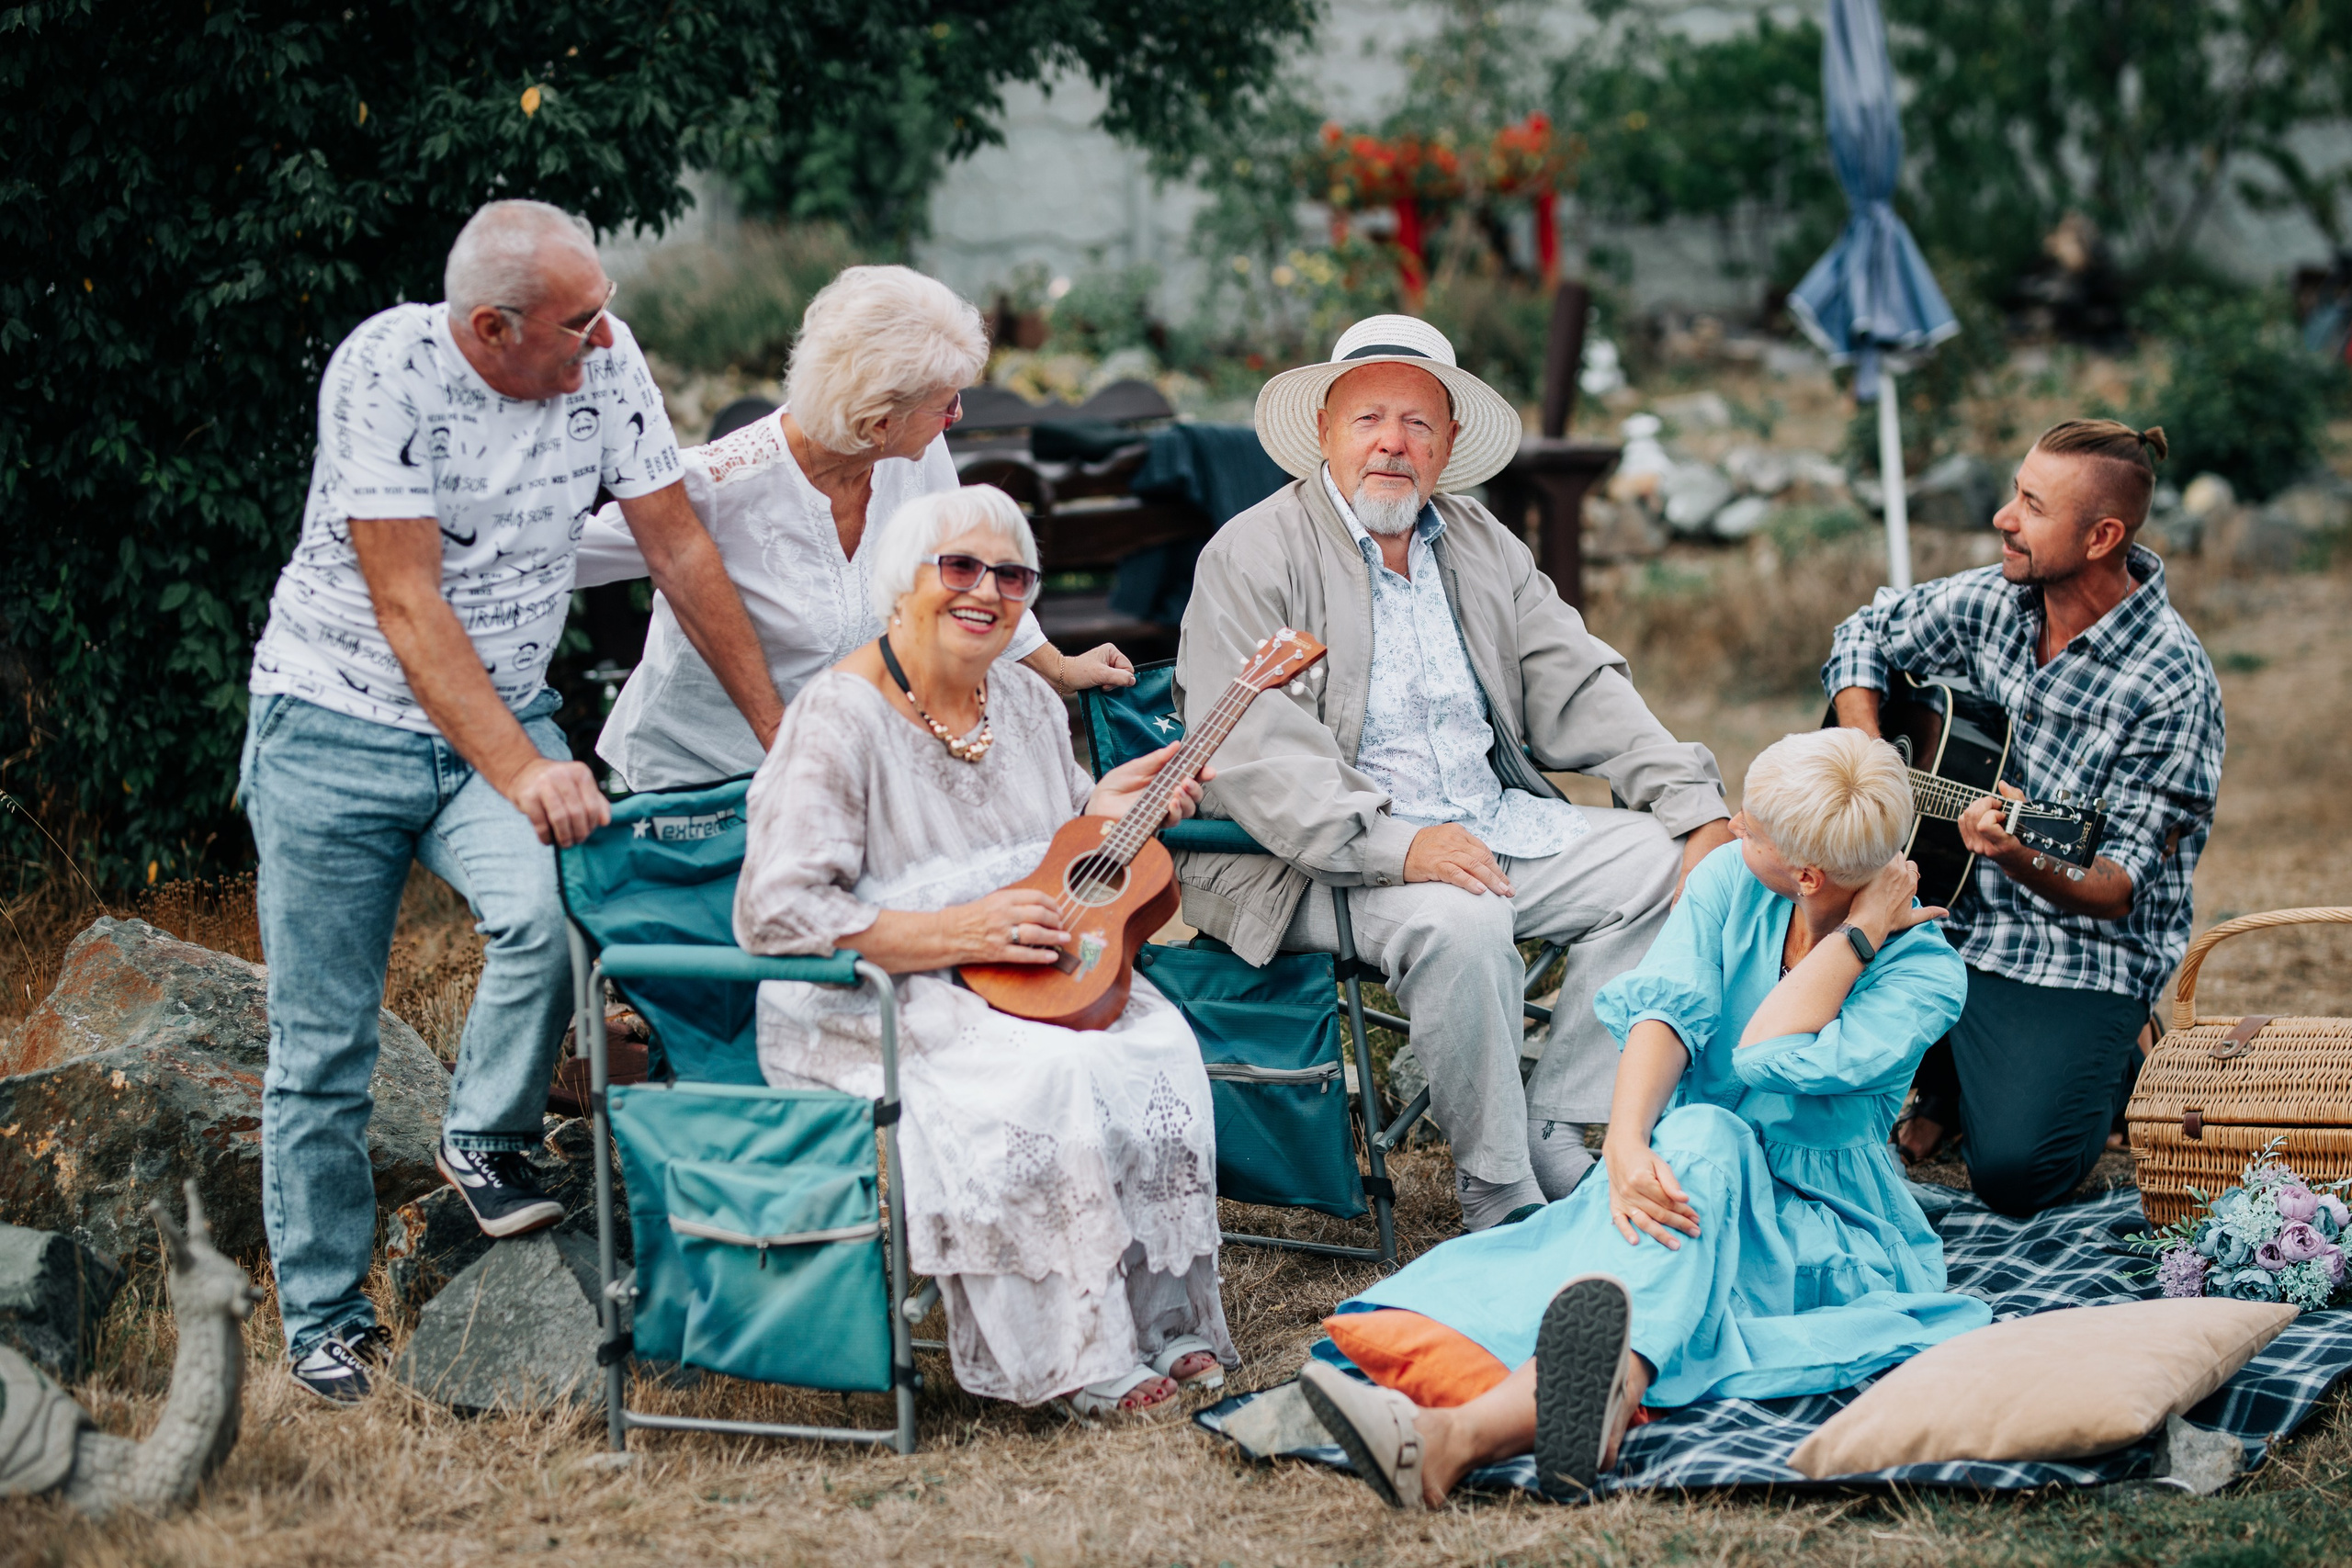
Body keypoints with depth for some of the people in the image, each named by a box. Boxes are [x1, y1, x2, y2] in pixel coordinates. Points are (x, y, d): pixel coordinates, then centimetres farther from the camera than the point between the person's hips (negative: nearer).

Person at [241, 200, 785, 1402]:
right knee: (322, 1044, 1)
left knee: (544, 911, -28)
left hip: (506, 711, 3)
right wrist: (519, 772, -33)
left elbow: (678, 548, 0)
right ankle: (326, 1317, 17)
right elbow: (406, 602, -24)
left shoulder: (603, 359, -9)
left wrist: (780, 732, 0)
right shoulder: (385, 370, -22)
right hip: (337, 726, -3)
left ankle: (485, 1141, -2)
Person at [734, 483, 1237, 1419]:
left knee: (1157, 1045, -21)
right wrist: (955, 934, -22)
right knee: (1042, 1073, -32)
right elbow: (775, 912, -20)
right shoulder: (840, 721, -12)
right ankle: (1080, 1366, -23)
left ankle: (1165, 1329, -14)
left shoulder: (1027, 702, 12)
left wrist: (1104, 809, 1)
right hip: (868, 1010, -7)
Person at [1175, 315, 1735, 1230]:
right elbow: (1250, 752, -19)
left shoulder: (1483, 547, 15)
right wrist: (1396, 845, -32)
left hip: (1494, 823, 7)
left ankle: (1553, 1138, -6)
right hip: (1315, 863, -7)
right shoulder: (1253, 556, -7)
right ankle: (1498, 1197, -17)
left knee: (1669, 864, -10)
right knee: (1461, 923, -34)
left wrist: (1698, 810, -4)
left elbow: (1578, 692, 11)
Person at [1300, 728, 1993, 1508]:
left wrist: (1859, 934, -19)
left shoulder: (1925, 972, -11)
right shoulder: (1728, 881, 2)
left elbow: (1770, 1060, -25)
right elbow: (1667, 1011, -14)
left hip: (1820, 1233, -4)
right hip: (1695, 1179, 4)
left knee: (1702, 1140, -36)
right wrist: (1624, 1145, -31)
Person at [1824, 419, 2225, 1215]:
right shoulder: (1993, 601, -3)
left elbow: (2121, 887, -21)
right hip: (1953, 913, 6)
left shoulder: (2172, 686, -21)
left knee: (2015, 1170, -21)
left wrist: (2025, 862, -42)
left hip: (2083, 961, -6)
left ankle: (2106, 1064, 13)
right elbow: (1865, 637, 17)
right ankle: (1961, 1073, 16)